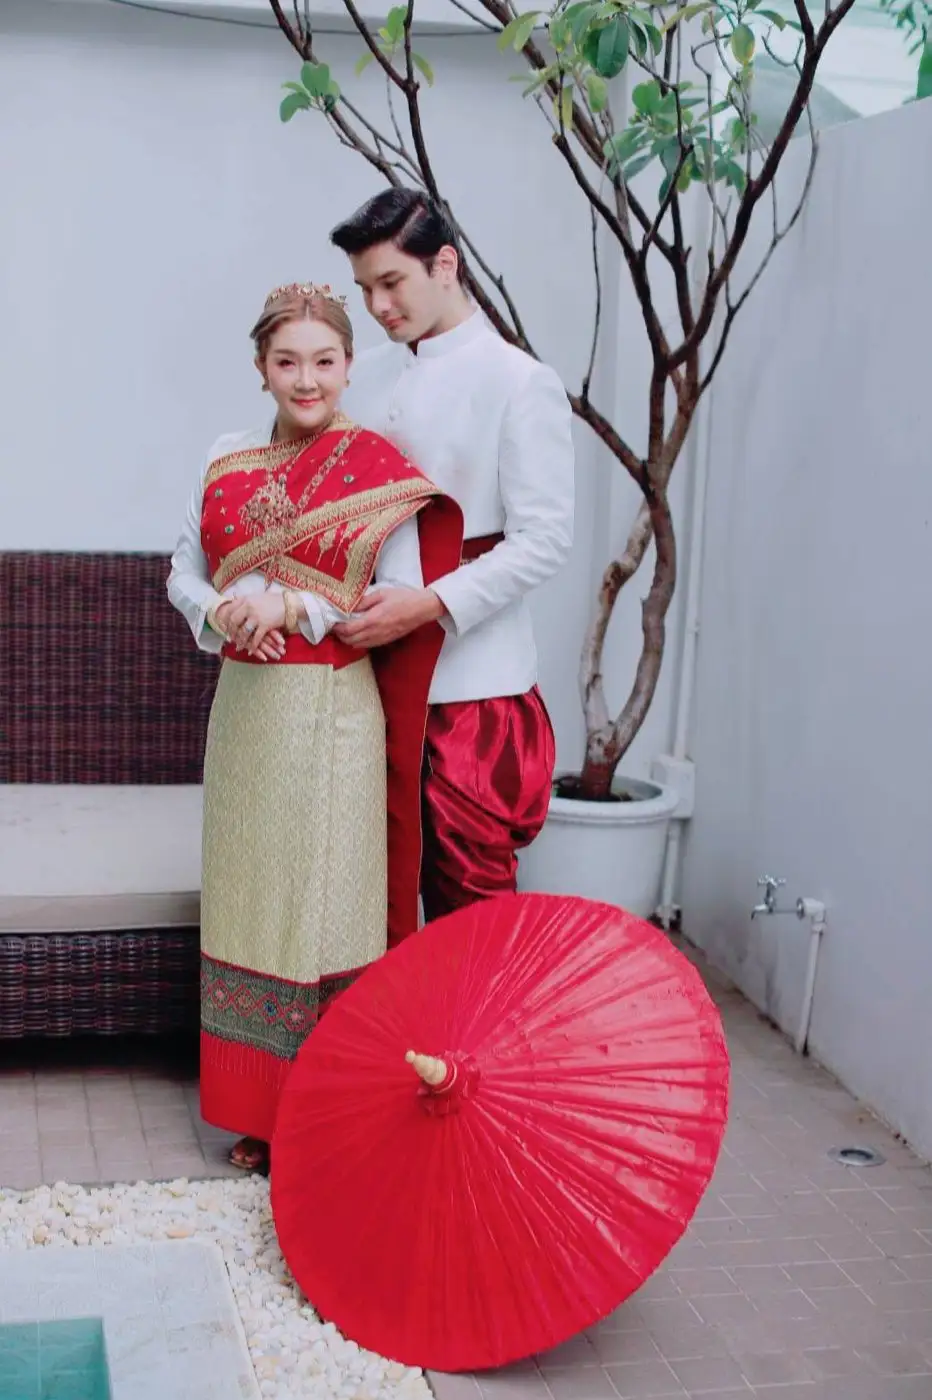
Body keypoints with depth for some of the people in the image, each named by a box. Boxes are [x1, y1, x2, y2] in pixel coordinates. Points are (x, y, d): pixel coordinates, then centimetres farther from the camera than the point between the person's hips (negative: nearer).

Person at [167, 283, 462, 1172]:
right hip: (244, 705, 5)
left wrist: (292, 607, -18)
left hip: (333, 710, -5)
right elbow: (184, 572, 12)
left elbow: (402, 598, -9)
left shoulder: (377, 468, -5)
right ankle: (258, 1115, 22)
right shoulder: (227, 464, 8)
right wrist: (221, 612, -9)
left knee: (327, 905, 1)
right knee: (250, 897, 10)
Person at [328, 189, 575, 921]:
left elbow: (544, 537, -12)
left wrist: (431, 604, -22)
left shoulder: (520, 383, -7)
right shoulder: (372, 376, 11)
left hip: (472, 677, -5)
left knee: (469, 889, 3)